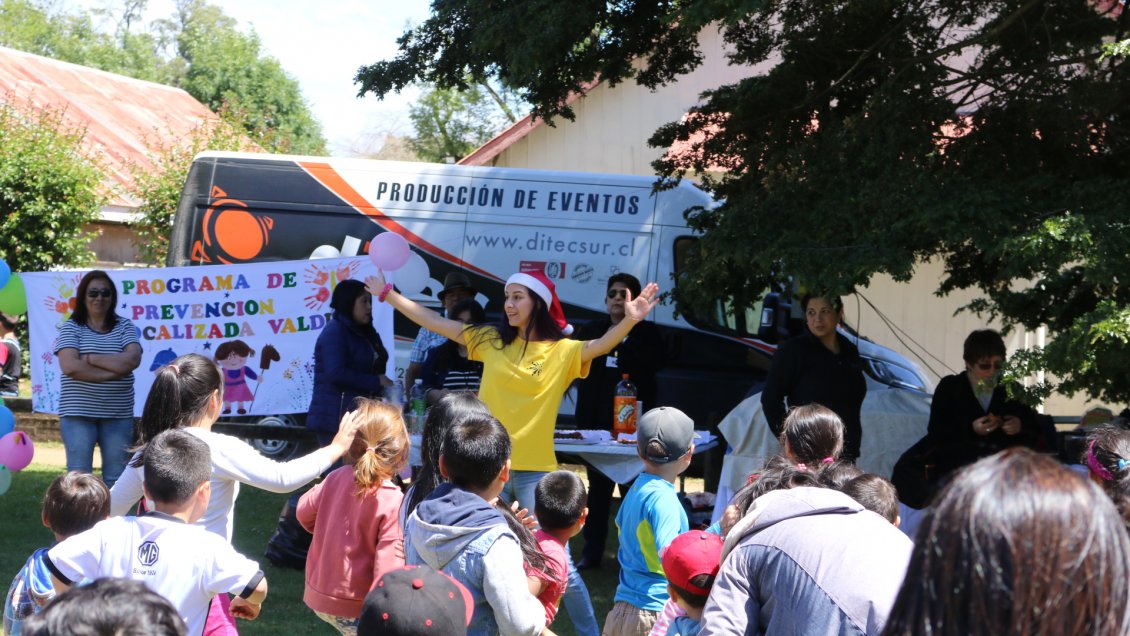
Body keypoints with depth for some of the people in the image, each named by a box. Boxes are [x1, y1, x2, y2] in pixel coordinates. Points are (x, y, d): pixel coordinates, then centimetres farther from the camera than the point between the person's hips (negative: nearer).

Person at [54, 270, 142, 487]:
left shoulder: (125, 327, 8)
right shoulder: (71, 328, 1)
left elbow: (132, 359, -8)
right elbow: (69, 366, -14)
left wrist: (92, 359, -12)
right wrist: (114, 371, -14)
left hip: (118, 414, 2)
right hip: (78, 413, -2)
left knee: (116, 478, 7)